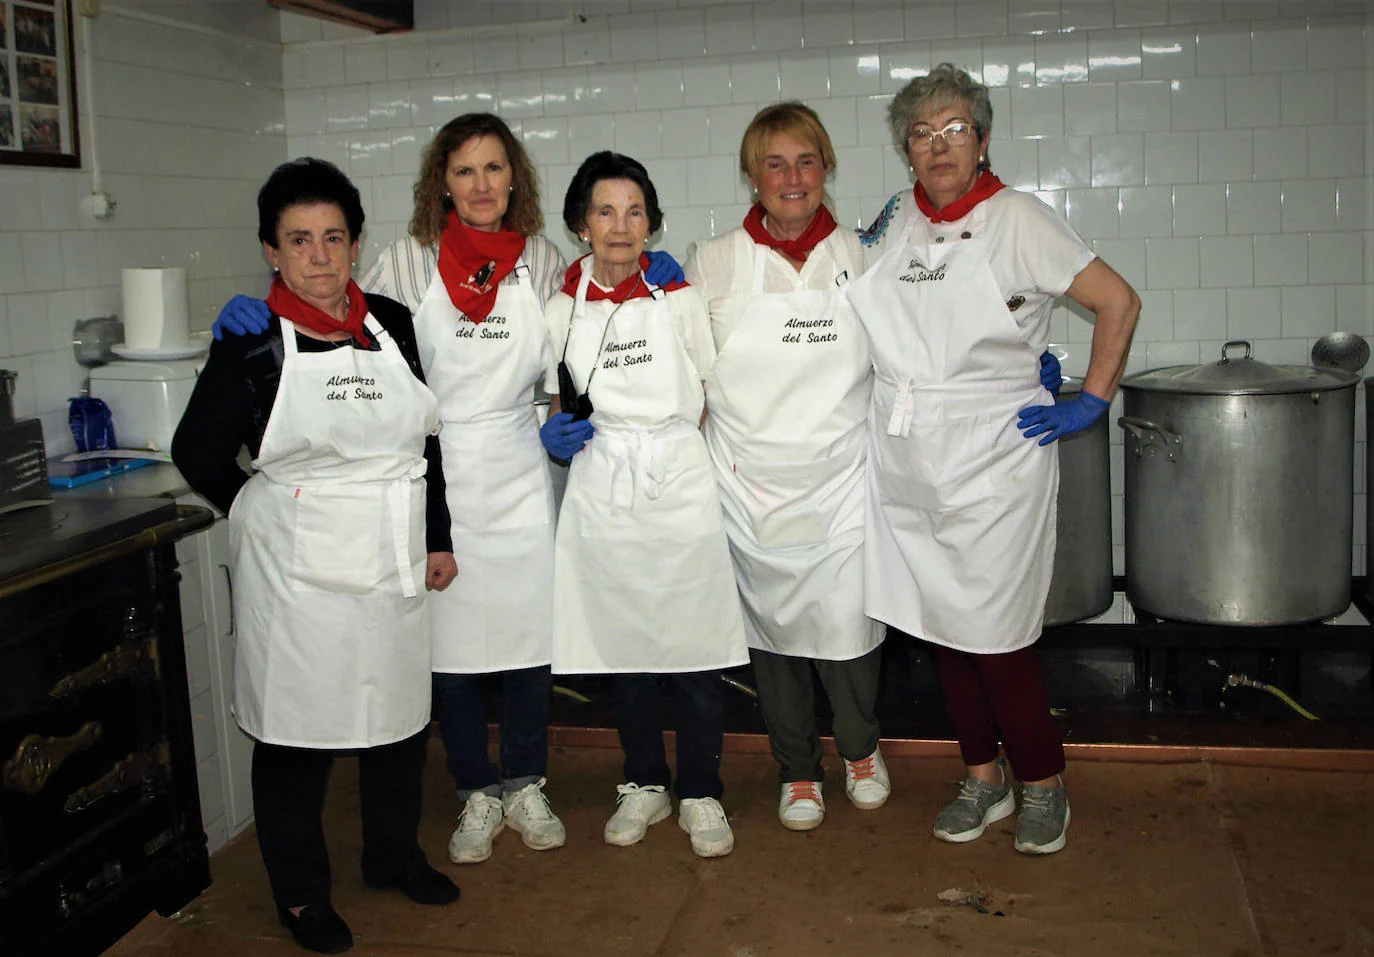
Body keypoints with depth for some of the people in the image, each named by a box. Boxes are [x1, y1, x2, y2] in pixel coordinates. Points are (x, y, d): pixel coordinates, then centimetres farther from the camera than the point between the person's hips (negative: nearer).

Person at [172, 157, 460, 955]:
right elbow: (199, 455, 1)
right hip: (298, 568, -4)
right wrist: (265, 515, 3)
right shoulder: (252, 342, -8)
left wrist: (438, 538, 10)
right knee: (298, 725, 5)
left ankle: (395, 854, 38)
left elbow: (426, 440, 11)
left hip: (393, 560, 5)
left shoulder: (392, 324, 3)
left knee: (399, 710, 16)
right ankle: (301, 891, 25)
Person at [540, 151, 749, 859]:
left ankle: (700, 794, 16)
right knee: (621, 641, 9)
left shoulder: (679, 297, 4)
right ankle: (644, 785, 27)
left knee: (695, 642, 0)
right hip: (602, 494, 2)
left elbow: (714, 397, 9)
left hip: (680, 483, -1)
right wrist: (555, 435, -1)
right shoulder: (562, 308, 7)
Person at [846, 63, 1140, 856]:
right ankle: (984, 780, 28)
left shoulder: (1015, 219, -7)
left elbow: (1118, 302, -5)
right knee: (940, 627, 11)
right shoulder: (894, 221, 8)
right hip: (908, 468, 5)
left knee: (997, 638, -3)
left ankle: (1045, 786, 18)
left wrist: (1088, 406, -6)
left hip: (995, 464, -5)